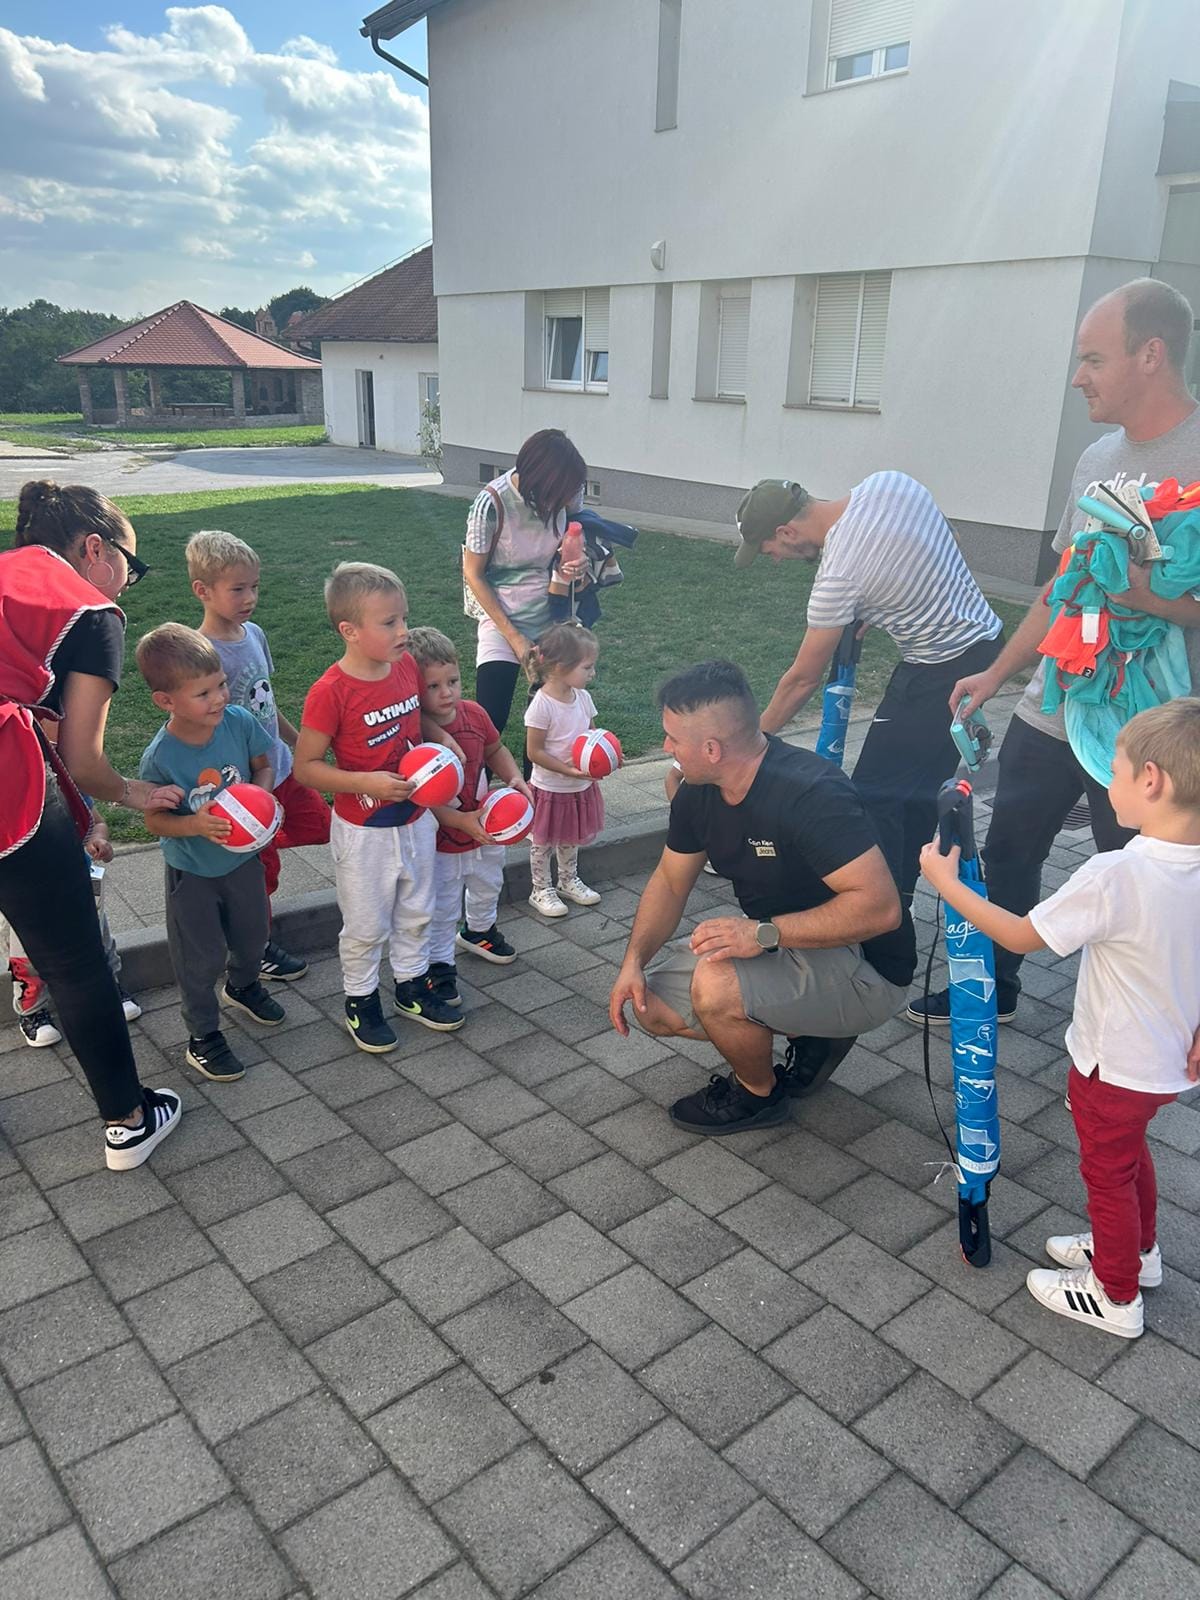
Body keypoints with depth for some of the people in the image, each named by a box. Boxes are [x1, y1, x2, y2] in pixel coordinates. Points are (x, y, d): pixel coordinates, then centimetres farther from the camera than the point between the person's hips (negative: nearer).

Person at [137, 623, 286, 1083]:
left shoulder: (240, 722, -20)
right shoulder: (160, 757, -28)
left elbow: (263, 765, -1)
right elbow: (155, 820, -16)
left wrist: (259, 794, -21)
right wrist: (194, 825, -34)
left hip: (243, 856, 4)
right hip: (191, 871, -4)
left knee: (252, 933, 25)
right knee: (201, 957, 10)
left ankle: (243, 985, 57)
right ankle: (203, 1036, 31)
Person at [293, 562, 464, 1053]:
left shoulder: (407, 666, -6)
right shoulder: (330, 692, -24)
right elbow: (306, 767, -18)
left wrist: (447, 742, -6)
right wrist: (367, 782, -29)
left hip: (416, 819, 6)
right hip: (363, 831, -6)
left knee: (415, 914, 22)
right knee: (366, 926, 12)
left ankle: (412, 987, 43)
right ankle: (360, 1000, 35)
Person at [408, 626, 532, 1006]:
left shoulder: (474, 714, -11)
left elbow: (495, 750, 8)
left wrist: (515, 779, -8)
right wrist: (463, 821, -34)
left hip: (486, 829, 7)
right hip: (441, 842, -7)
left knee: (488, 886, 31)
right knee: (442, 910, 12)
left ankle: (478, 930, 60)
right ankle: (439, 965, 35)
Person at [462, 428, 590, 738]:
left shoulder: (567, 491, -10)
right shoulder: (492, 502, -21)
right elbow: (473, 574, -10)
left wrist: (577, 561, -13)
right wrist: (514, 637, -12)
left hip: (552, 614, 4)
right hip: (502, 615, -4)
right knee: (491, 719, -11)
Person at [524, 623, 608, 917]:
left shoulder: (582, 697, -4)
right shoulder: (542, 705, -25)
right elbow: (534, 752, -21)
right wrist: (568, 770, -27)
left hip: (581, 786, 7)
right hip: (550, 789, -6)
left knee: (571, 839, 24)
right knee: (543, 842, 12)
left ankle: (568, 881, 44)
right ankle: (541, 890, 30)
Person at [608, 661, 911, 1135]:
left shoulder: (811, 793, -30)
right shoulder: (698, 793, -4)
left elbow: (880, 906, -34)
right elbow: (670, 881, 9)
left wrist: (765, 933, -36)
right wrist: (634, 962, -5)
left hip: (863, 970, -9)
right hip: (778, 953, 9)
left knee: (715, 985, -32)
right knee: (652, 1005, 2)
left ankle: (759, 1093, 1)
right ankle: (811, 1032, 12)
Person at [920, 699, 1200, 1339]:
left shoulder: (1113, 876, -34)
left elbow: (1020, 935, -23)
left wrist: (945, 880, -13)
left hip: (1115, 1066, -7)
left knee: (1108, 1171, 16)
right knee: (1129, 1150, 31)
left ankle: (1115, 1296, 37)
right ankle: (1137, 1249, 53)